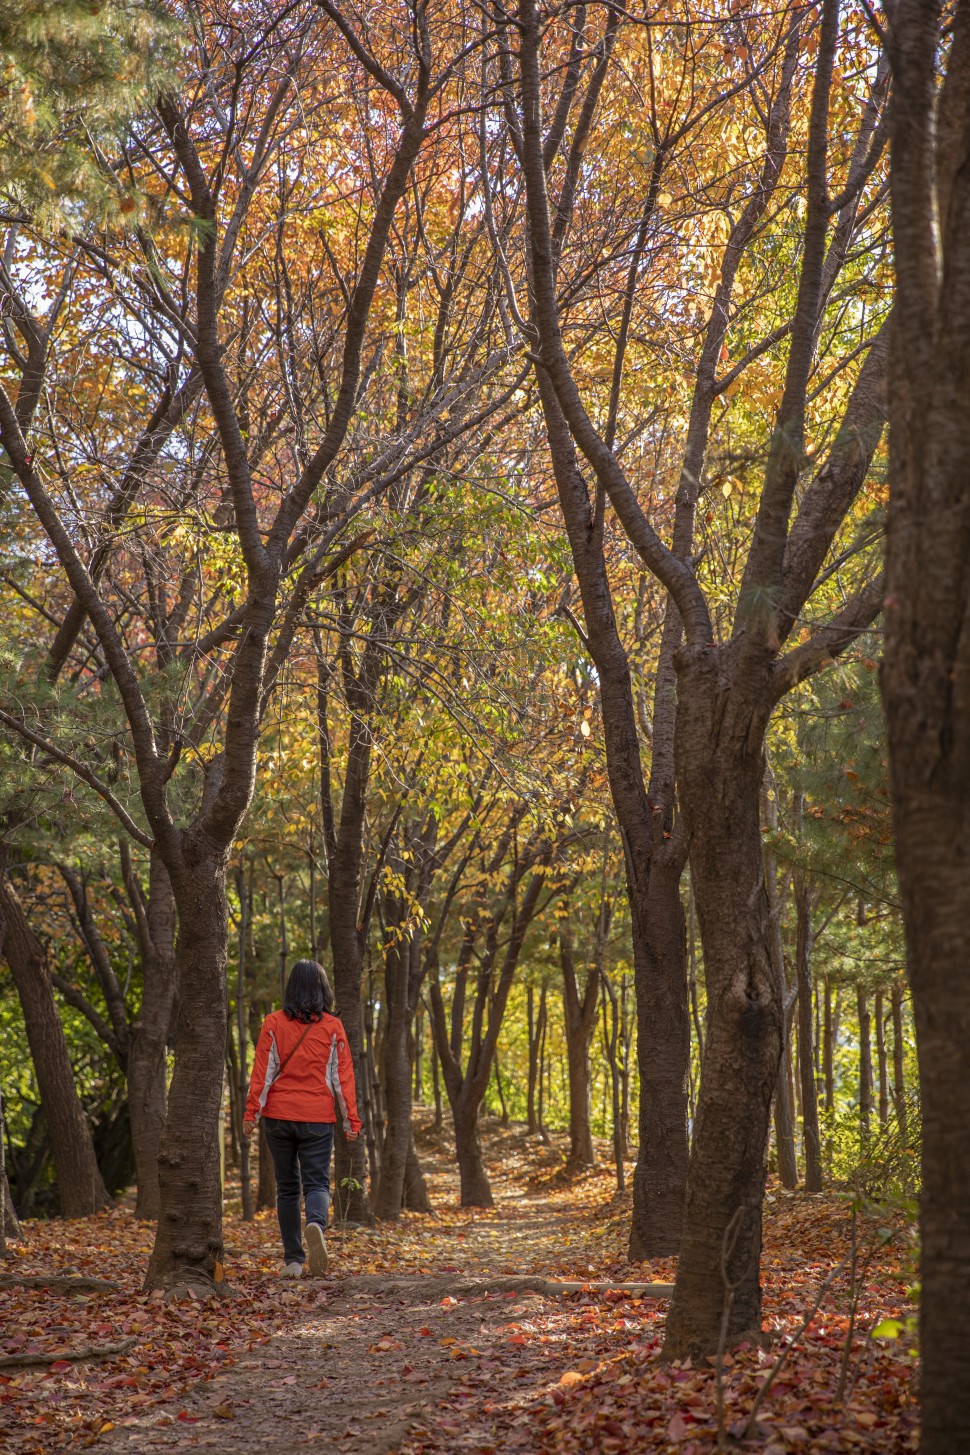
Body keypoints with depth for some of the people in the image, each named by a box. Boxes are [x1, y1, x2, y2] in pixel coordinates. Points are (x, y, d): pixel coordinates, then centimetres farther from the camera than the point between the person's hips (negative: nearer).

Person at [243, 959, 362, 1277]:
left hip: (279, 1116, 1)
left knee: (287, 1187, 11)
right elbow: (343, 1076, 0)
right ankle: (316, 1224, -30)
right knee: (317, 1182, 3)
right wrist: (352, 1120, 2)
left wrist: (251, 1113, -2)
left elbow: (262, 1072, -4)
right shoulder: (332, 1027, 0)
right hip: (318, 1119, -1)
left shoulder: (274, 1023, -1)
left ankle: (293, 1260, 9)